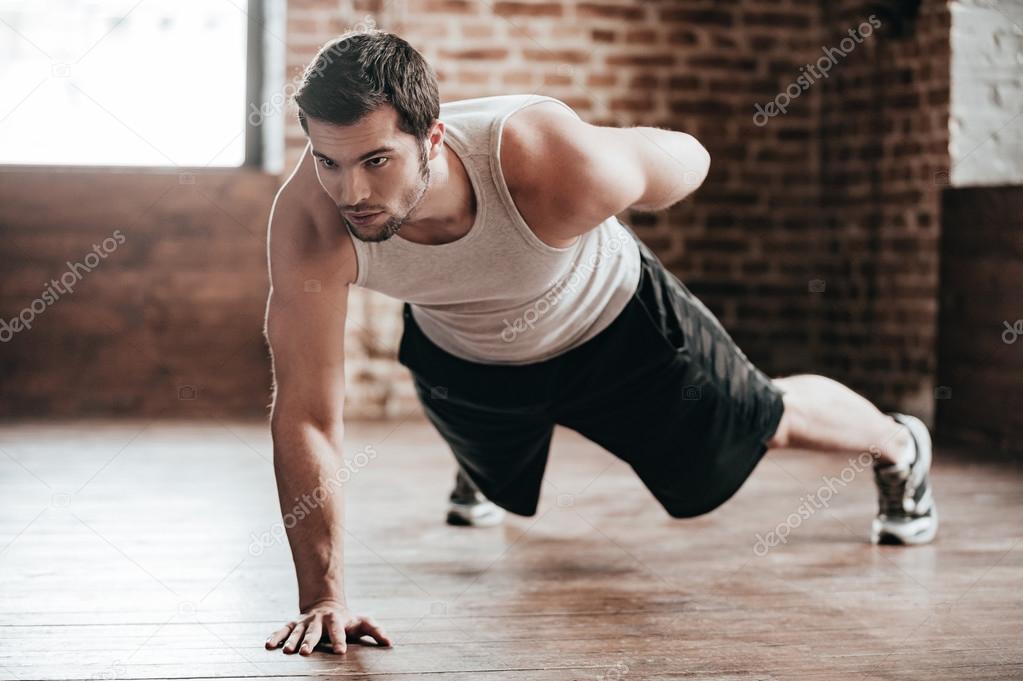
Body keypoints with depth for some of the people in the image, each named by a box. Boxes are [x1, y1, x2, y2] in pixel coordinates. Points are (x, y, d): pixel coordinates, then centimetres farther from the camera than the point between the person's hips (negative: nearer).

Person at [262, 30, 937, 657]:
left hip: (611, 324, -1)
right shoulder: (310, 221, -41)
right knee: (502, 482, 33)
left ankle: (899, 447, 54)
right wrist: (322, 596, -36)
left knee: (766, 423, 21)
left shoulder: (558, 169, -46)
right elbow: (306, 414, -33)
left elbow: (687, 160, -21)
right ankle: (480, 472, 73)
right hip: (459, 357, 2)